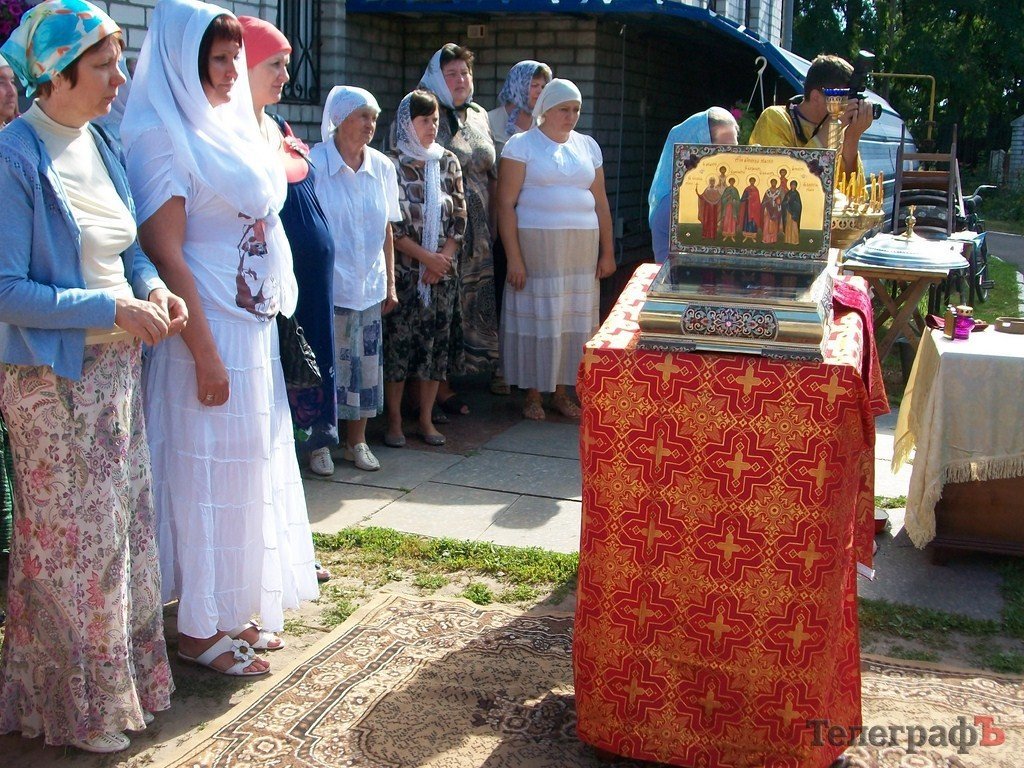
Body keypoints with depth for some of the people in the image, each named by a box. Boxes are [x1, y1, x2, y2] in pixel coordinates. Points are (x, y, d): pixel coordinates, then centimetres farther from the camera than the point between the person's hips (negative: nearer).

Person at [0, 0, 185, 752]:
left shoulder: (100, 144, 6)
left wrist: (154, 287, -2)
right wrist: (111, 309, -21)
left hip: (117, 367, 7)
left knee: (124, 525, 16)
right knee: (74, 542, 5)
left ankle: (124, 675, 34)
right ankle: (77, 704, 24)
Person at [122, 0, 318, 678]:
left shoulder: (229, 127, 11)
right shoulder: (163, 138, -15)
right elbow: (165, 254, -20)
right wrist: (205, 355, -21)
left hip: (254, 326, 9)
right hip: (209, 330, -9)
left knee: (248, 466, 16)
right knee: (209, 472, 1)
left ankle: (235, 610, 30)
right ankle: (199, 629, 16)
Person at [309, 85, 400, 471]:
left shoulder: (382, 167, 7)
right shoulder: (313, 163, -8)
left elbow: (386, 230, 12)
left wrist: (390, 282, 11)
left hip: (369, 287, 5)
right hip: (327, 287, -4)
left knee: (366, 364, 8)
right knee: (326, 364, 0)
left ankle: (357, 440, 22)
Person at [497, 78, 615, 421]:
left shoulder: (587, 146, 13)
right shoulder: (522, 145, -1)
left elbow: (600, 202, 15)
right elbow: (506, 203, -7)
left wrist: (607, 251, 9)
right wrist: (514, 257, -14)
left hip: (581, 245, 5)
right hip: (536, 243, -4)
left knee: (573, 316, 7)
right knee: (536, 316, 0)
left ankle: (561, 392, 19)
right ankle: (533, 395, 12)